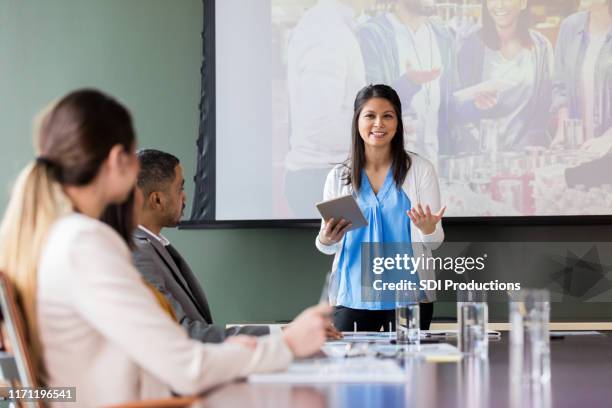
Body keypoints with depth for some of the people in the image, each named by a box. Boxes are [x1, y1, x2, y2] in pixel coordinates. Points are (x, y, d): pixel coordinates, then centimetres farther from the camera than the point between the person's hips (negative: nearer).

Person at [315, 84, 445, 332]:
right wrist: (325, 240, -13)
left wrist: (427, 229, -21)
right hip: (353, 297, 1)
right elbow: (329, 246, 10)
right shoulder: (338, 176, 5)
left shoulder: (420, 169, 0)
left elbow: (435, 241, 1)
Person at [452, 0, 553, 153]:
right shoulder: (471, 45, 0)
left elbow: (545, 106, 8)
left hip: (524, 151, 1)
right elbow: (457, 111, -2)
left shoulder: (541, 46, 5)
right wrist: (475, 104, -23)